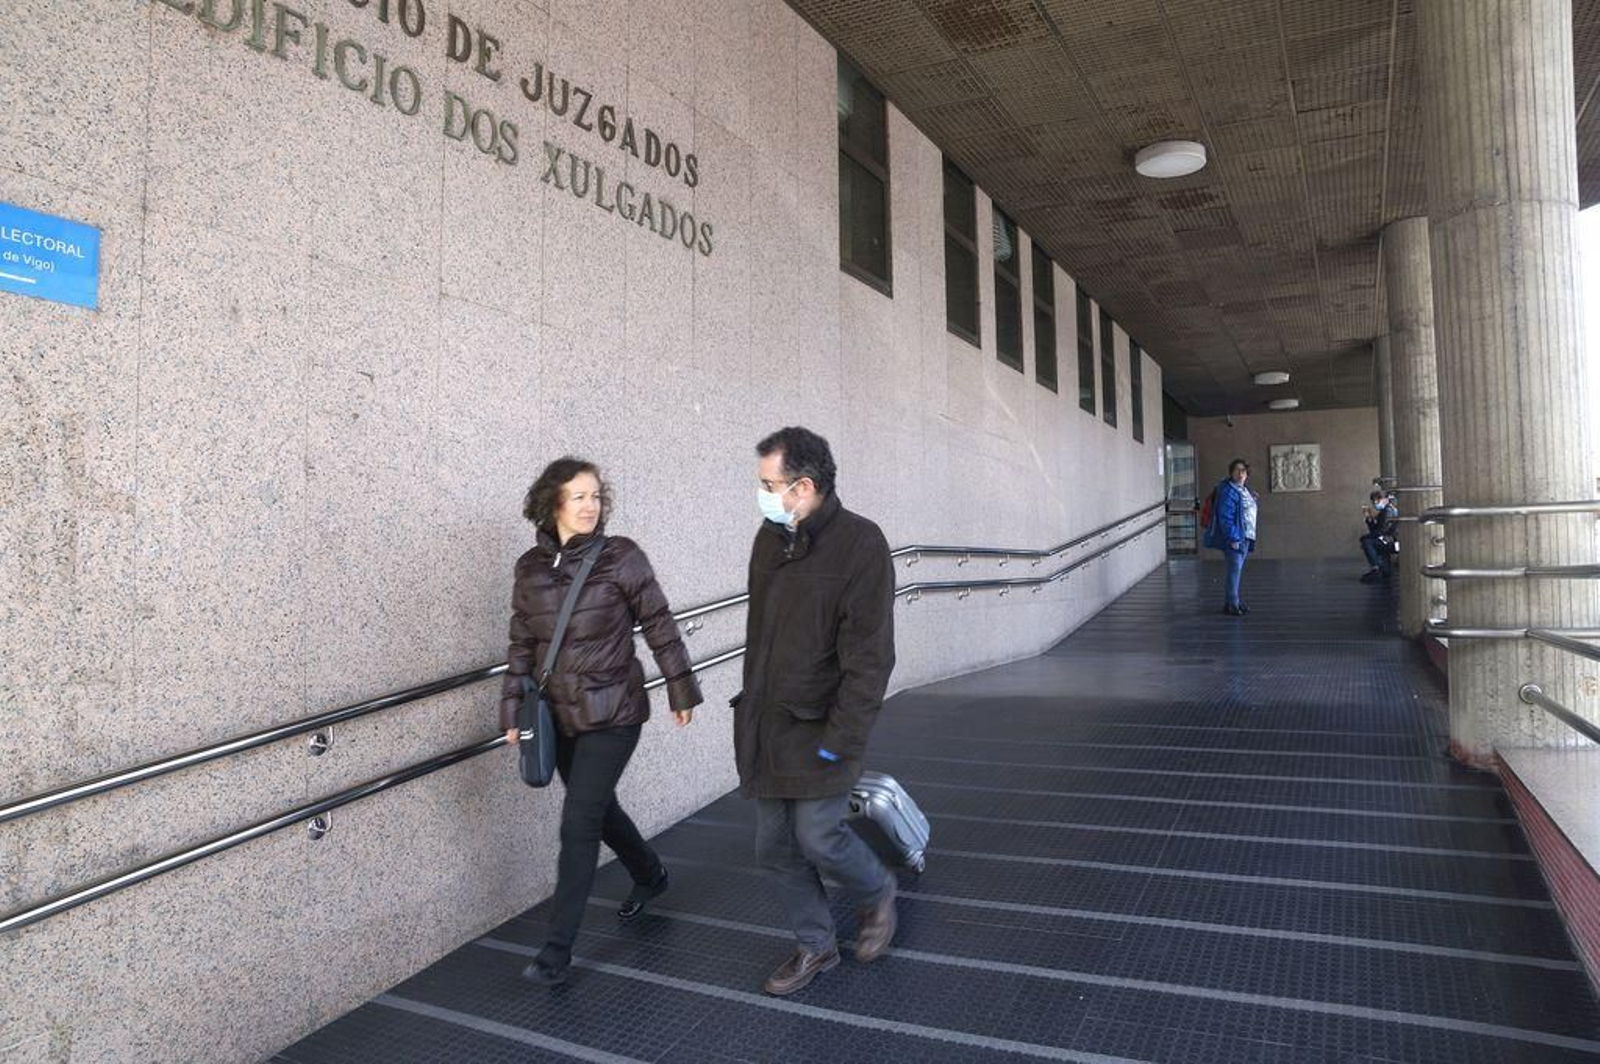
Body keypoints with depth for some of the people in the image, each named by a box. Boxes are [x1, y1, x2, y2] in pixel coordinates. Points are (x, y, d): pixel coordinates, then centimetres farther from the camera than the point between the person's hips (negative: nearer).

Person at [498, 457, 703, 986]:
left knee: (579, 824, -5)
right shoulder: (530, 568, 0)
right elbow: (521, 646, 7)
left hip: (612, 714, -5)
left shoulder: (621, 557, -12)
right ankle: (650, 875, 47)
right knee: (598, 809, 20)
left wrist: (681, 690, -2)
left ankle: (558, 947, 10)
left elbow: (660, 628, -6)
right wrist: (513, 713, 7)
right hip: (559, 717, 5)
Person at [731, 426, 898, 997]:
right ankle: (815, 946, 33)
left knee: (818, 837, -4)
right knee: (775, 849, 12)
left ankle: (877, 895, 29)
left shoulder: (859, 543, -16)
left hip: (818, 729, -7)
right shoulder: (770, 537, 6)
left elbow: (869, 657, -18)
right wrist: (751, 703, 17)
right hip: (763, 726, 7)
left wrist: (841, 738, -20)